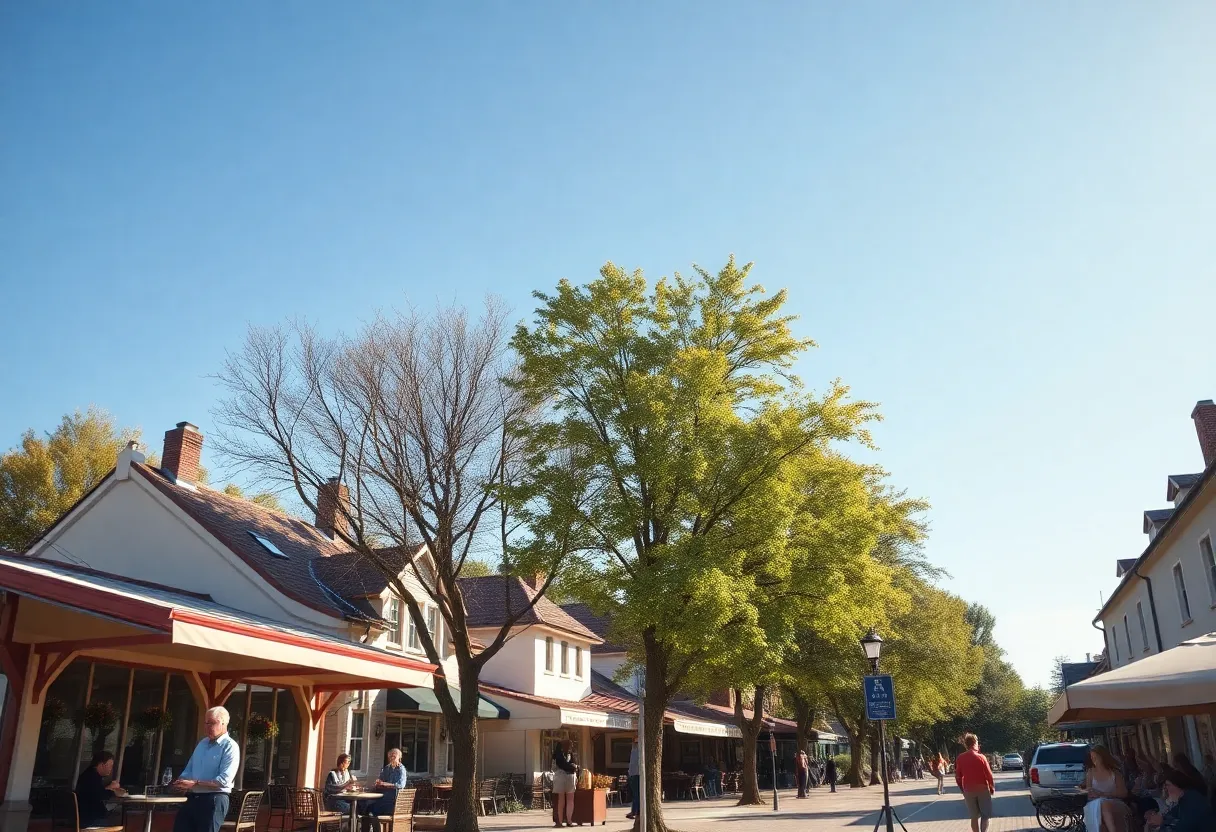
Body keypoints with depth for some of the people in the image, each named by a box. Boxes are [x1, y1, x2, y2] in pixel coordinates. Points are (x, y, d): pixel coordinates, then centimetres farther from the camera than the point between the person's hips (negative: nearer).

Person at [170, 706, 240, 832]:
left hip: (214, 800, -8)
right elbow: (189, 770, 20)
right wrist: (179, 782, -3)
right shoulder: (202, 743, 16)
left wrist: (194, 783, -22)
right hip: (193, 799, 8)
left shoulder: (230, 747, -9)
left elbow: (224, 780, -19)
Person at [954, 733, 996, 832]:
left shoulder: (960, 758, -2)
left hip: (968, 791, 3)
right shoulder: (980, 757, -12)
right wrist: (992, 787, 7)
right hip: (982, 789, -3)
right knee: (985, 815, 7)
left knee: (974, 817, 13)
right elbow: (989, 775, -9)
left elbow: (958, 777, 2)